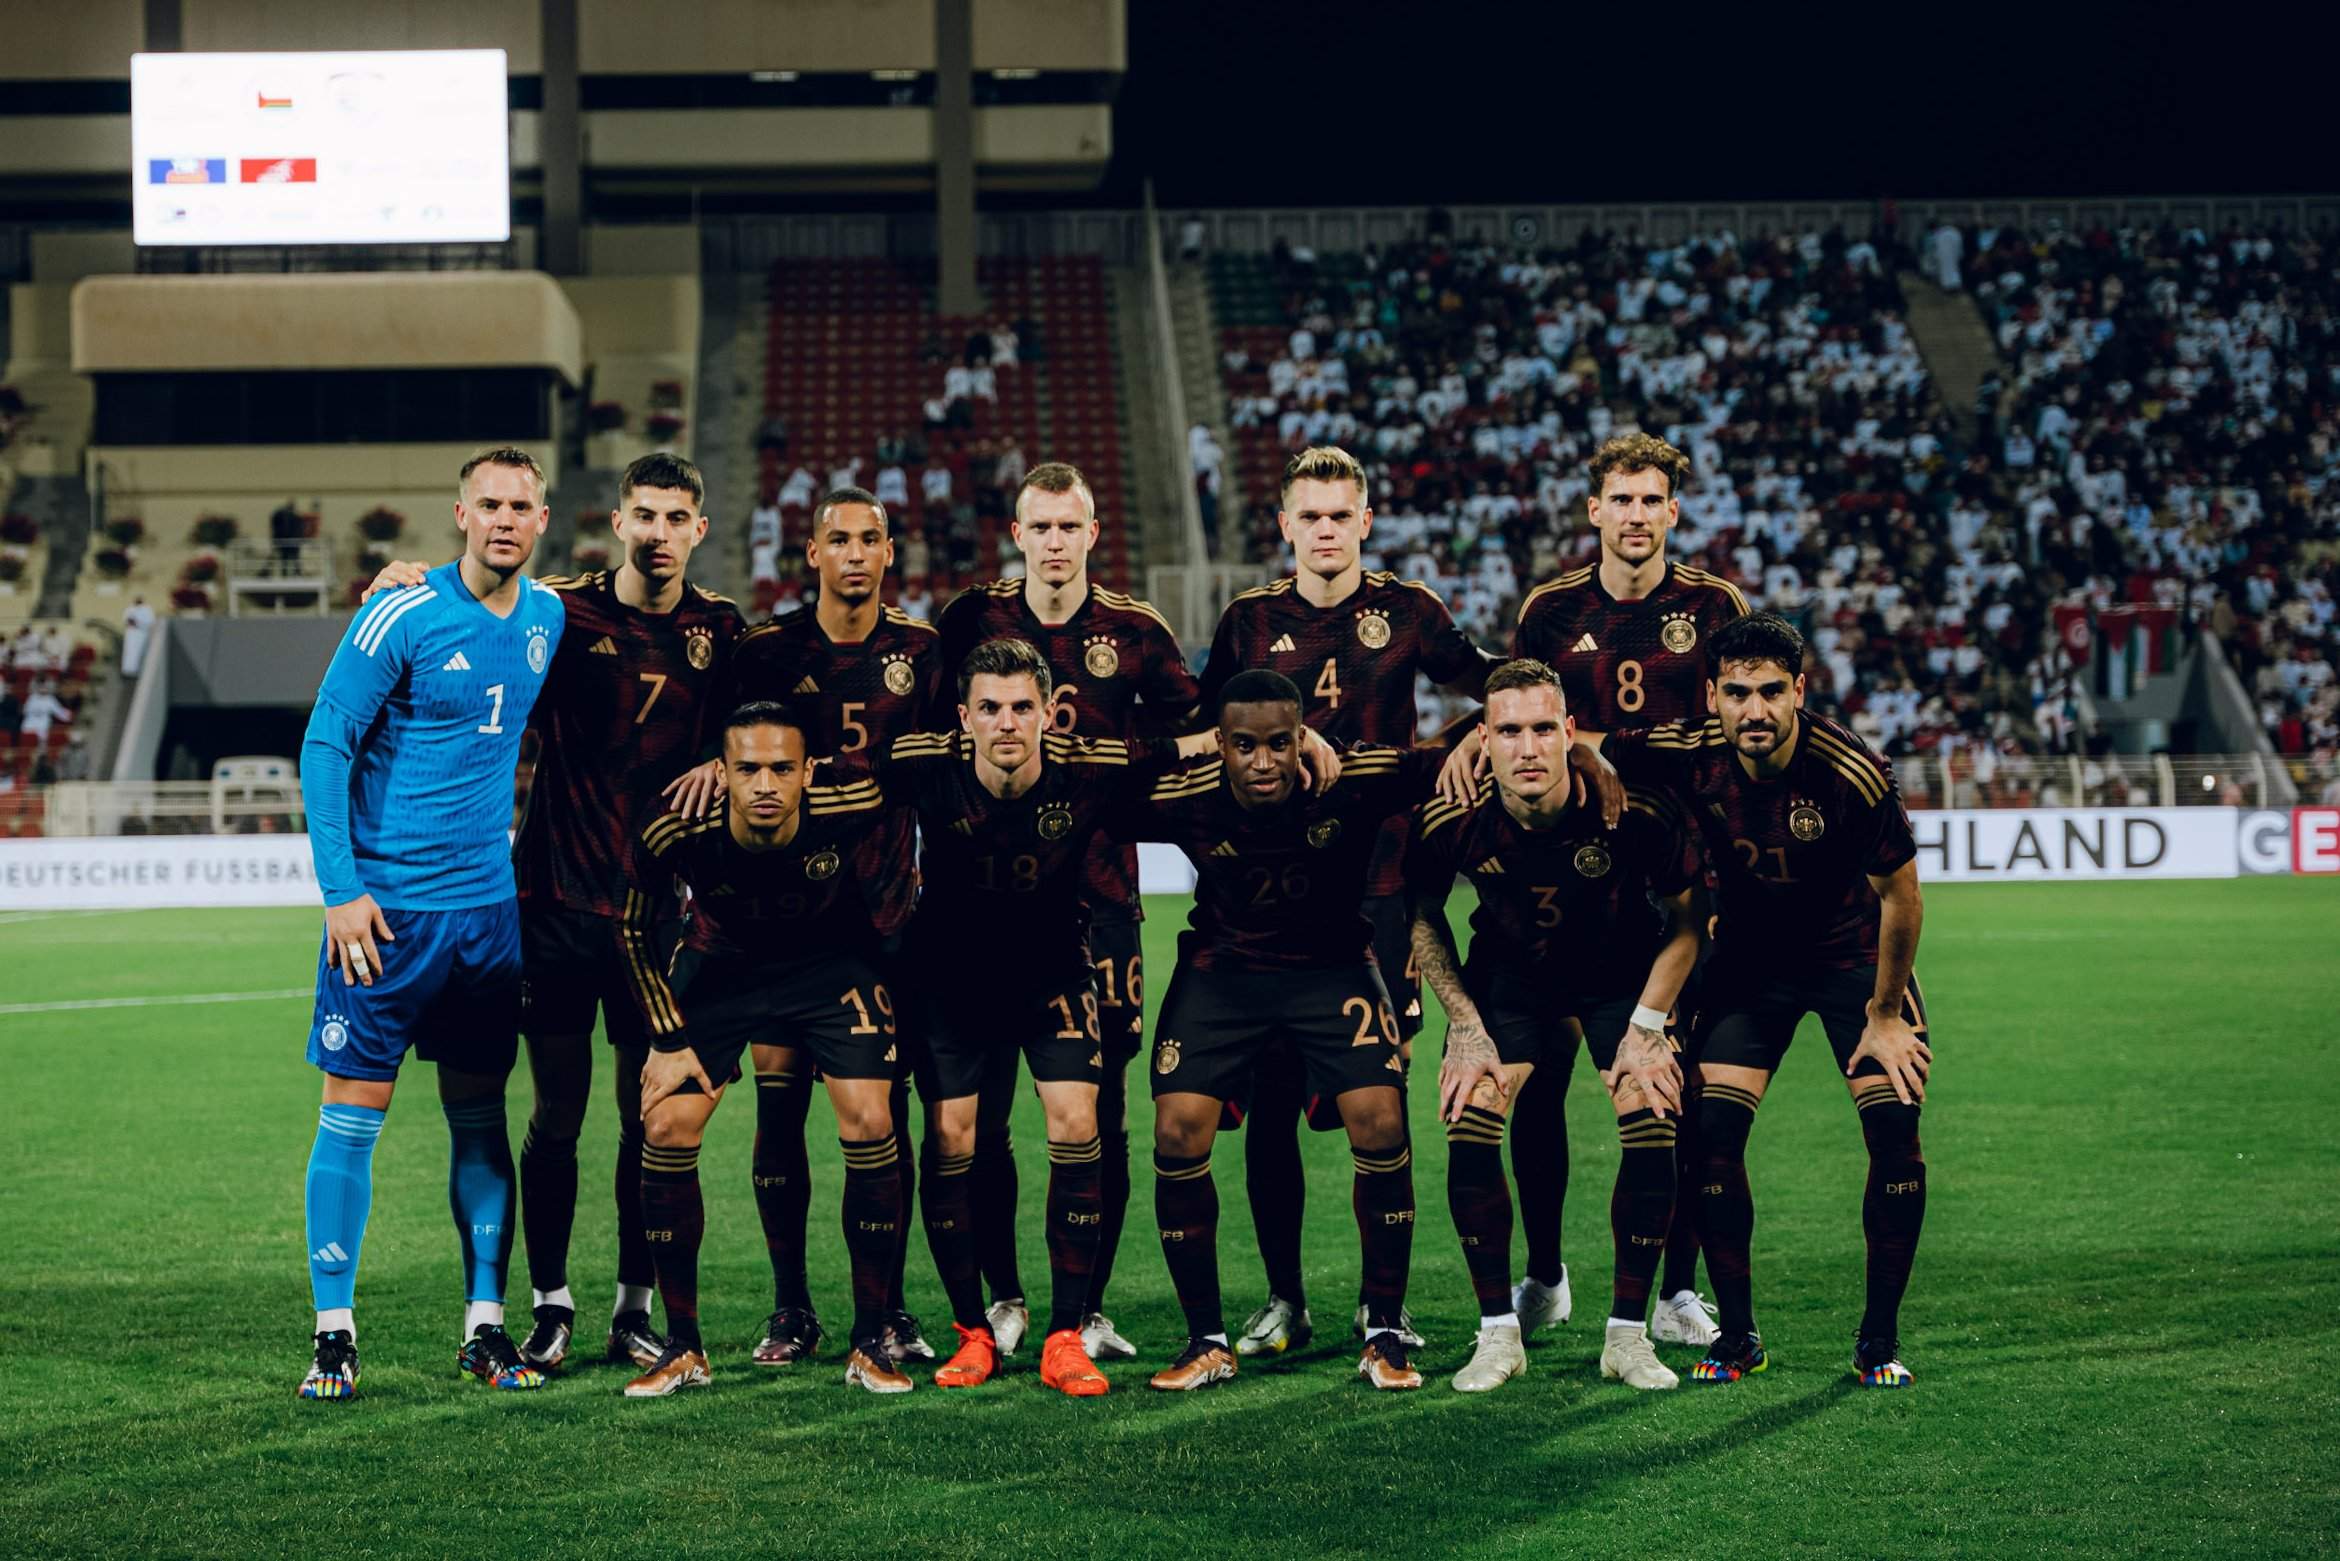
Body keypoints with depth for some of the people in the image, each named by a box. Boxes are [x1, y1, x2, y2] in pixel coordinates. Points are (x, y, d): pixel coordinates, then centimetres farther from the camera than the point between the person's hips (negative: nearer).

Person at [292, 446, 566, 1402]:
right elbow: (324, 746, -9)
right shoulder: (403, 617, -10)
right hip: (386, 905, -5)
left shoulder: (548, 617, 7)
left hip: (490, 908, 5)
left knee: (480, 1117, 8)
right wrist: (340, 888, -14)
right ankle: (333, 1332, 4)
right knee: (352, 1113, -3)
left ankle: (485, 1325, 14)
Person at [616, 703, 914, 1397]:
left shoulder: (852, 811, -31)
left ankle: (870, 1345, -2)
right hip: (721, 960, 1)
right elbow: (635, 934, -10)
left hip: (832, 957, 0)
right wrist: (670, 1038, -10)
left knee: (869, 1124, -15)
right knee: (666, 1127, -12)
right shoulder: (676, 834, -30)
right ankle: (683, 1349, 2)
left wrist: (886, 901, -1)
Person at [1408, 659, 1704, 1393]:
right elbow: (1422, 915, -4)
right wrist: (1464, 1024, -8)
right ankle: (1497, 1334, -1)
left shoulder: (1634, 810, -30)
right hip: (1508, 976, 1)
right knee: (1469, 1130, -15)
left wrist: (1647, 1027, -13)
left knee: (1653, 1132, -16)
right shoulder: (1451, 821, -26)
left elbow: (1685, 915, -12)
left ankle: (1627, 1333, -1)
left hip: (1622, 978, -1)